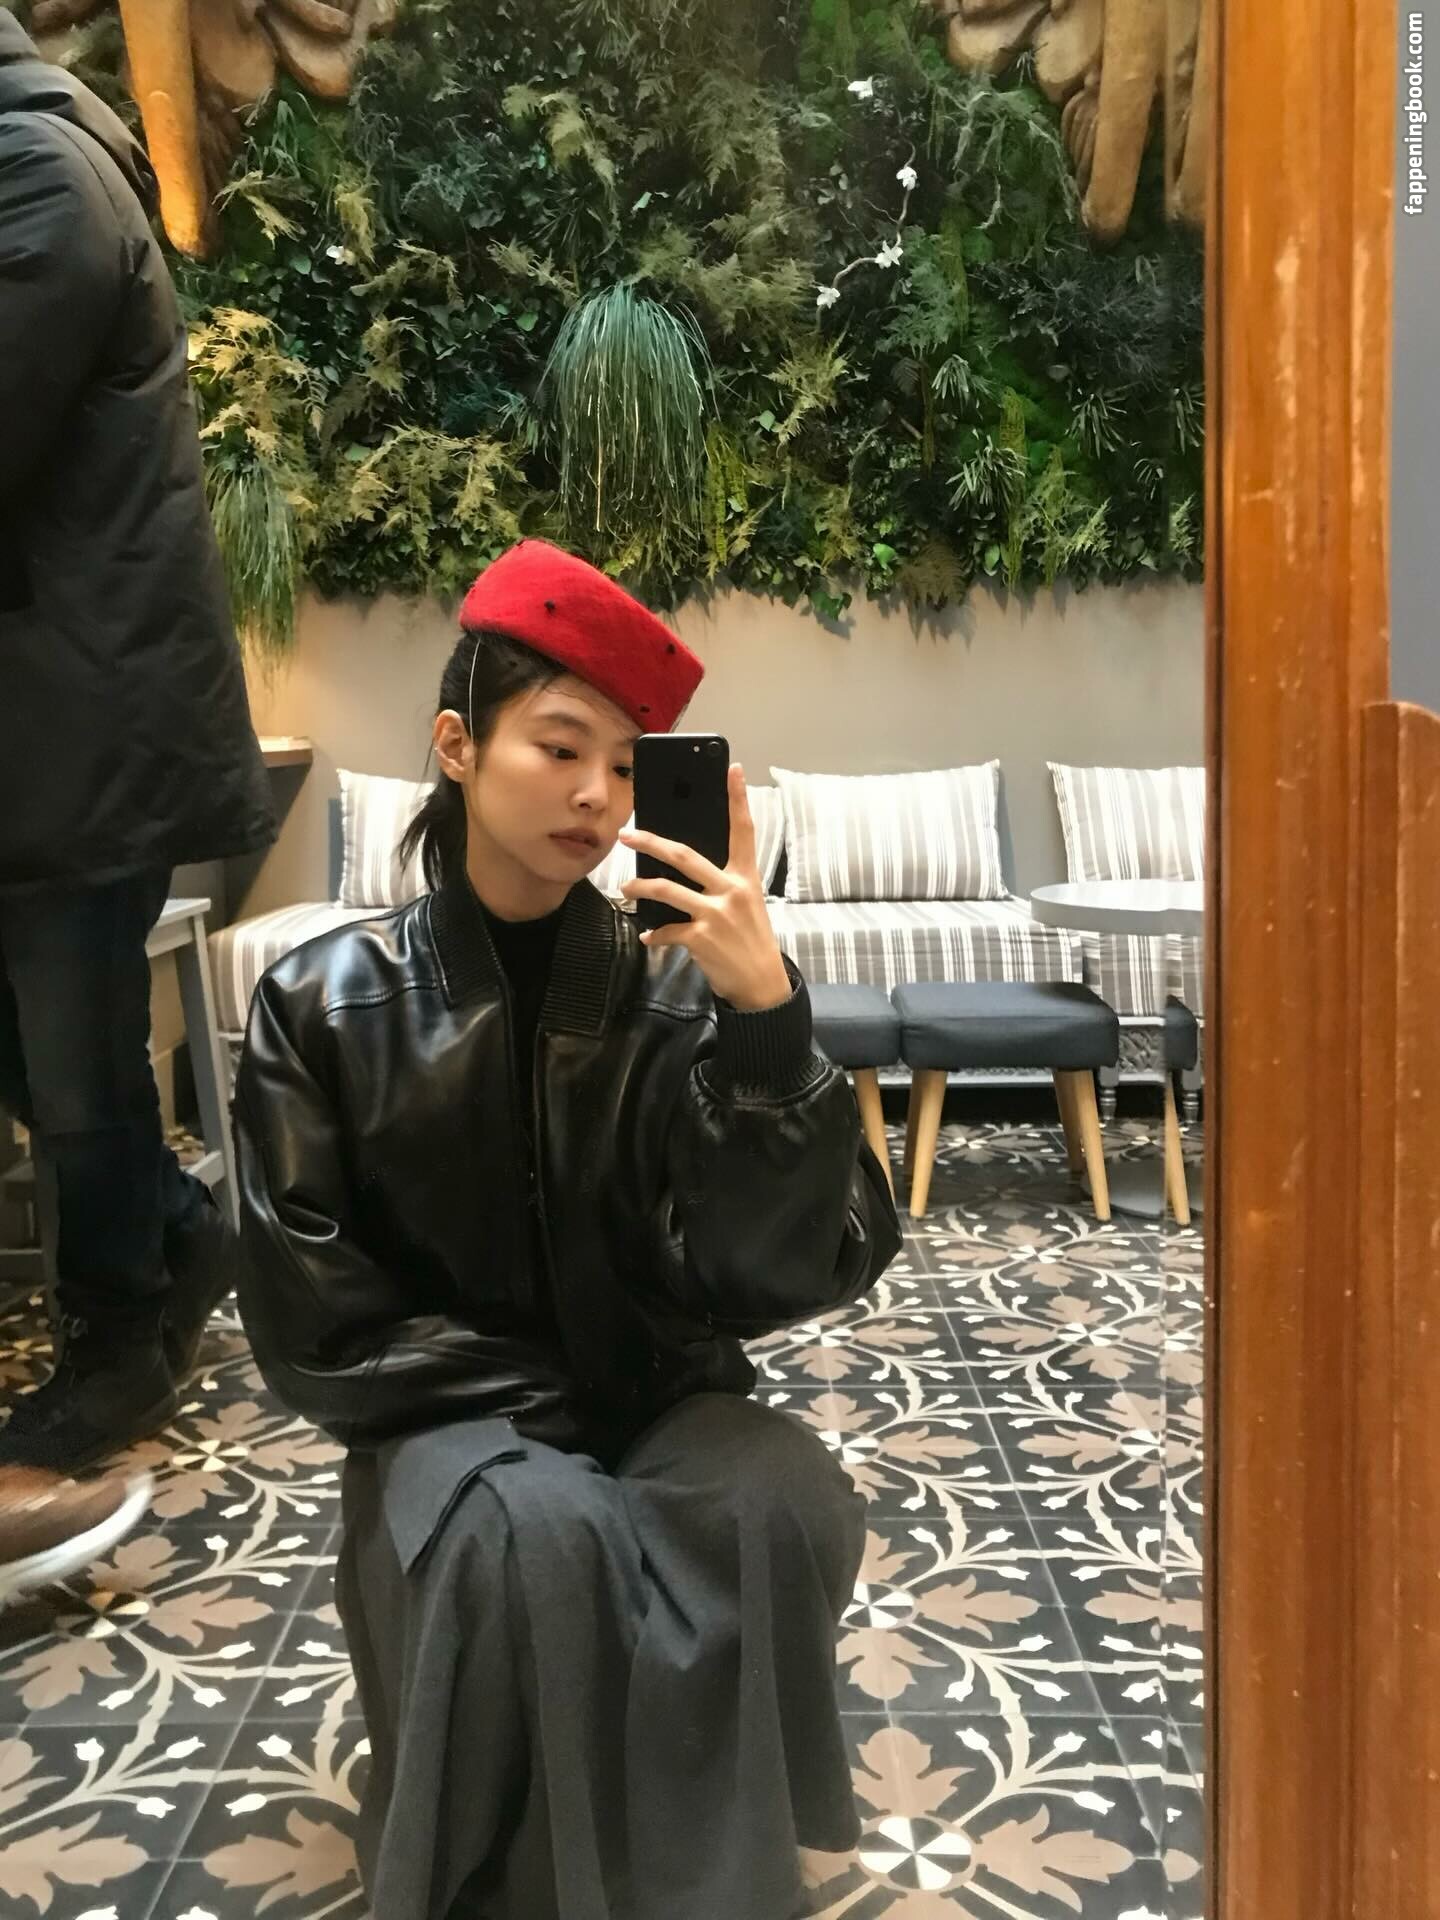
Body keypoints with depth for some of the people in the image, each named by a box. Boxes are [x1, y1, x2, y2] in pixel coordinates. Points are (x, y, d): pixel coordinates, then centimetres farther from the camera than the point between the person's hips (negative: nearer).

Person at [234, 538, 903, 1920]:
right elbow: (313, 1329, -6)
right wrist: (545, 1398, -14)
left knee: (785, 1503, -29)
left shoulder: (673, 983, -8)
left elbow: (785, 1272, -17)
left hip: (665, 1406, 2)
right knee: (526, 1533, -34)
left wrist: (766, 1012, -30)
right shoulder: (325, 1003, -8)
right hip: (447, 1428, -1)